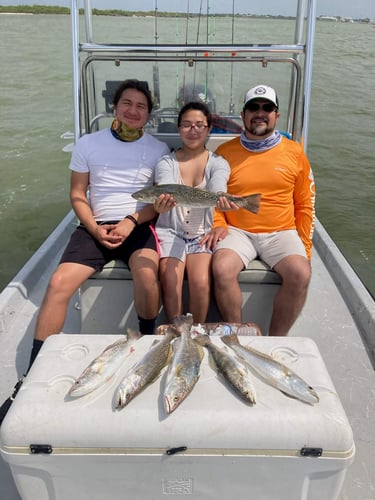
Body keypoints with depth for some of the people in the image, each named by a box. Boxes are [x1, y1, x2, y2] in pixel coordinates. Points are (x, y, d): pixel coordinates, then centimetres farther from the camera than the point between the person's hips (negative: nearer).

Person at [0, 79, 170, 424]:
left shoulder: (158, 149, 8)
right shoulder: (89, 144, 10)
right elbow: (77, 196, 9)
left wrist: (130, 222, -11)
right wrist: (96, 229, -8)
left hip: (139, 225, -1)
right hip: (96, 226, 1)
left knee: (146, 274, -34)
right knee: (59, 283, -21)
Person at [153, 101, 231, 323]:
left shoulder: (218, 163, 3)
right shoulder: (166, 163, 3)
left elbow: (217, 188, -19)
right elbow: (165, 189, -19)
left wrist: (222, 199, -45)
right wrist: (163, 202, -44)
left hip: (203, 233, 0)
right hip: (170, 231, 0)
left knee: (201, 282, -24)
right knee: (170, 282, -23)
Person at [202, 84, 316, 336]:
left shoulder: (294, 152, 8)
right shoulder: (225, 152, 7)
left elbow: (305, 204, 11)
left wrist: (305, 247, 4)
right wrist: (219, 224, -6)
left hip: (281, 232, 1)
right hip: (237, 231, 0)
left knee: (301, 273, -27)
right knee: (222, 268, -30)